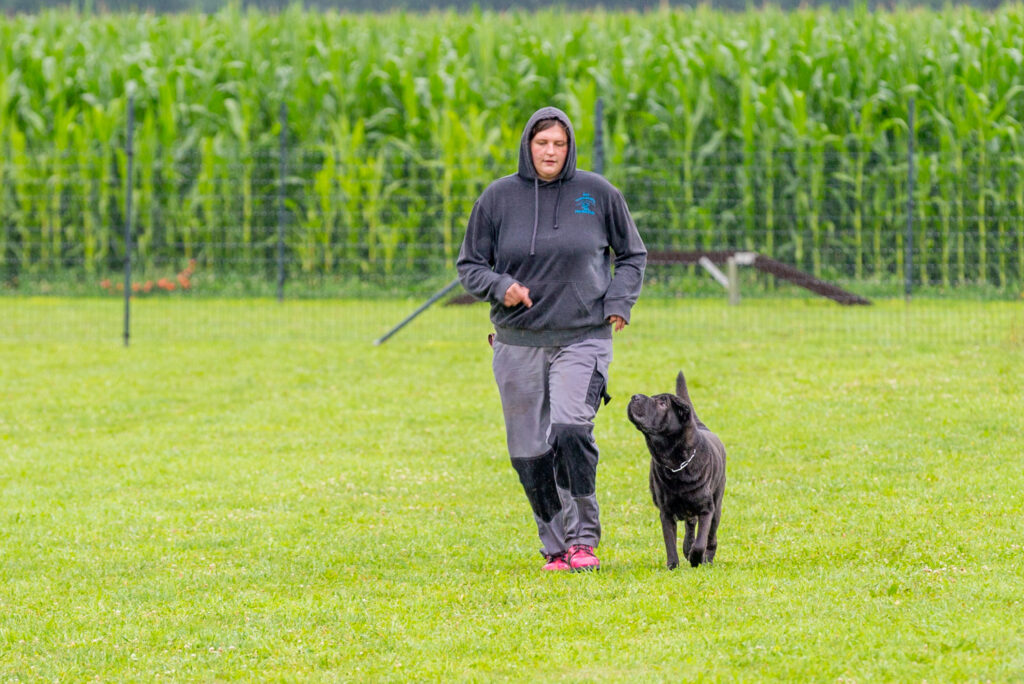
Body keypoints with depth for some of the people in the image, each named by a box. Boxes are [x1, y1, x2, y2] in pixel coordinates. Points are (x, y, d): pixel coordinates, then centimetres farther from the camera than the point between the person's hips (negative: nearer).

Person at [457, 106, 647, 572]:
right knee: (530, 452, 2)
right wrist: (499, 286, -11)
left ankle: (583, 539, -13)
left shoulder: (598, 194, 2)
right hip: (518, 344, 2)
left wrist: (619, 301, -2)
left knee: (571, 430, -22)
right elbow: (470, 266, 10)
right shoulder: (498, 198, 3)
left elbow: (632, 255, 15)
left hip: (583, 338, -2)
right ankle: (556, 546, 16)